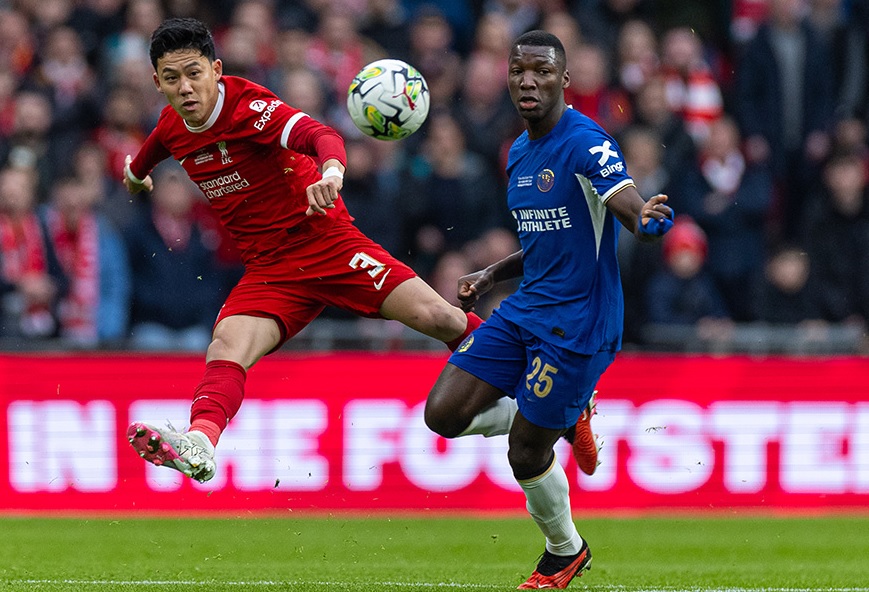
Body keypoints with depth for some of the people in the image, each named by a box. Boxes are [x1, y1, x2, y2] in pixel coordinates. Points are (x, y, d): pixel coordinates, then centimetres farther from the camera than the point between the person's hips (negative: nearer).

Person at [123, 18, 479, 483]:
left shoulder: (250, 106, -19)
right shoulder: (172, 126, 2)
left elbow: (321, 136, -39)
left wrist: (331, 173, -59)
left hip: (331, 244, -4)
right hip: (269, 269, 4)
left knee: (440, 319, -14)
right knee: (226, 348, -25)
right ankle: (199, 442, -46)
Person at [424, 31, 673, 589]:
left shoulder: (585, 142, -16)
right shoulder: (519, 153, 11)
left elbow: (630, 206, -29)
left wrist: (649, 219, -52)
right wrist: (493, 273, 12)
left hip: (576, 322, -8)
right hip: (525, 311, 8)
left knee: (526, 455, -3)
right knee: (444, 414, -3)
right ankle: (568, 418, 18)